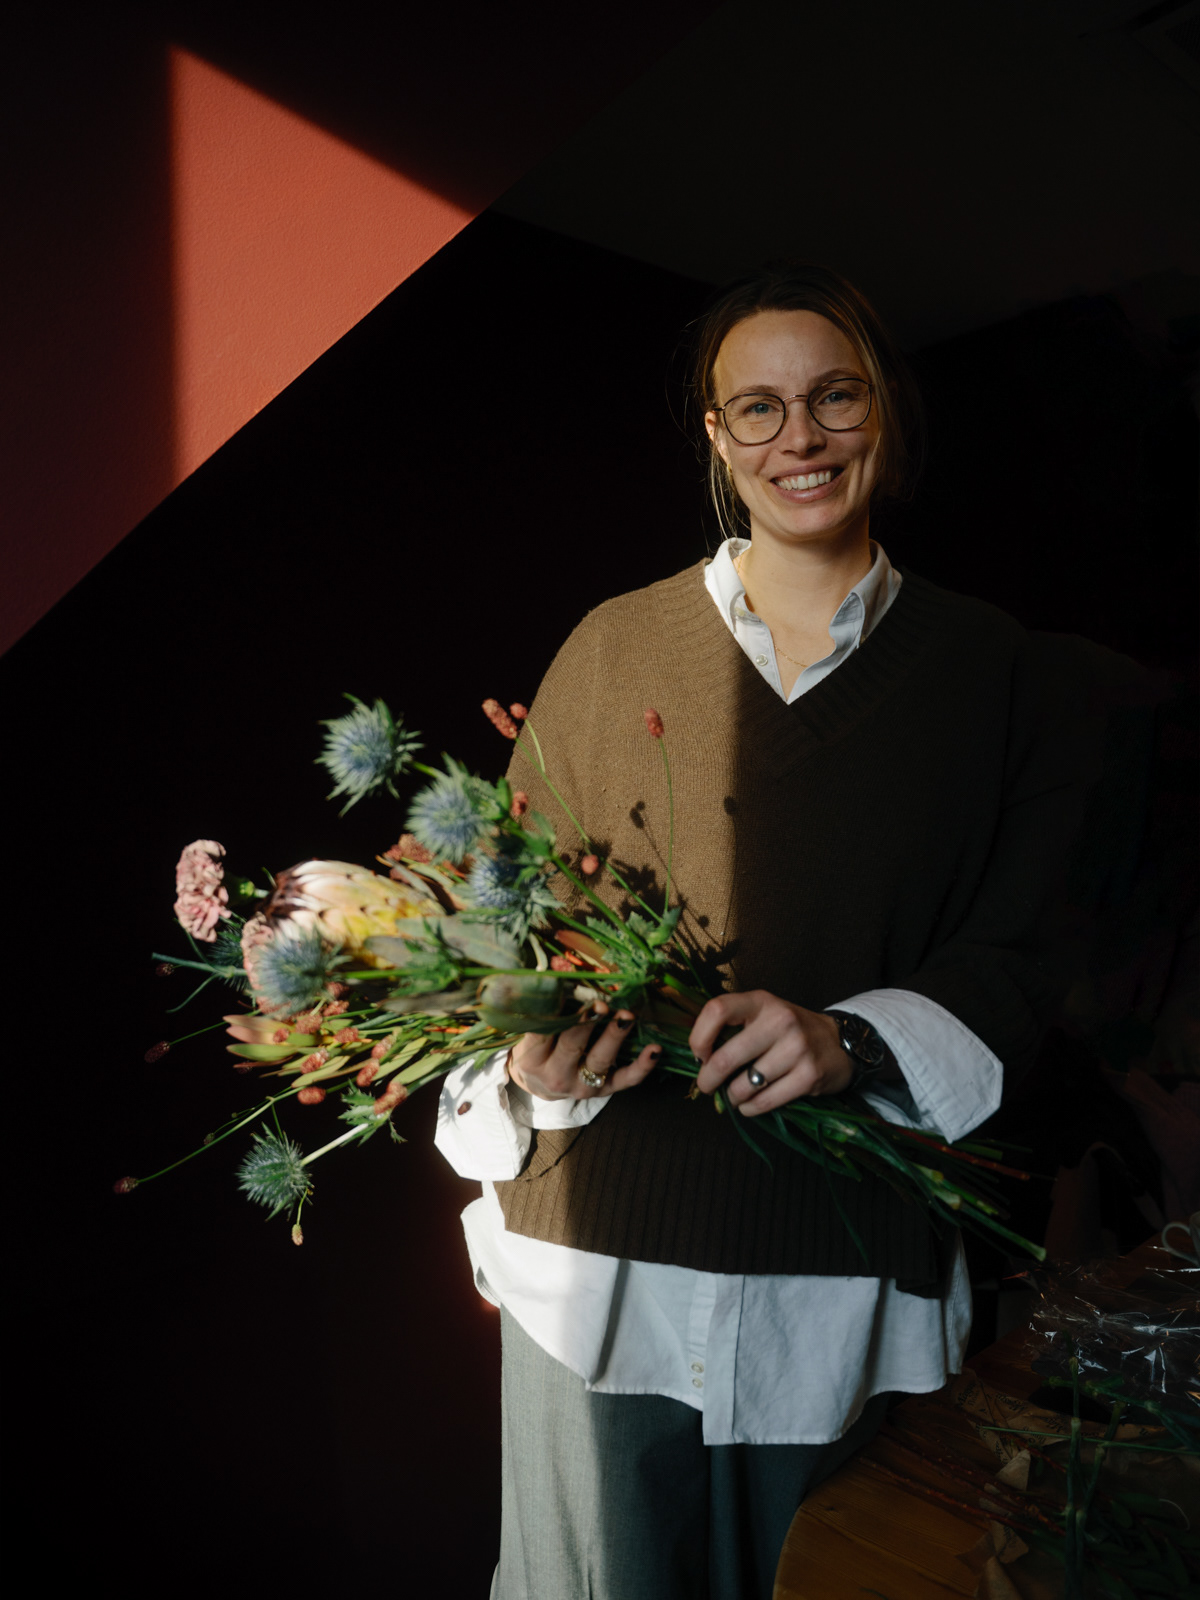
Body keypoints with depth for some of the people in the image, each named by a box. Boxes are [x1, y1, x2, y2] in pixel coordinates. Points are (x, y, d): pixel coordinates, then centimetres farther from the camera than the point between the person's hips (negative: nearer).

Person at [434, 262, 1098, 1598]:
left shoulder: (986, 667, 3)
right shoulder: (614, 648, 2)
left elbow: (1013, 959, 1)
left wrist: (850, 1043, -18)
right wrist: (535, 1061, -17)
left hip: (851, 1279, 1)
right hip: (605, 1256, 0)